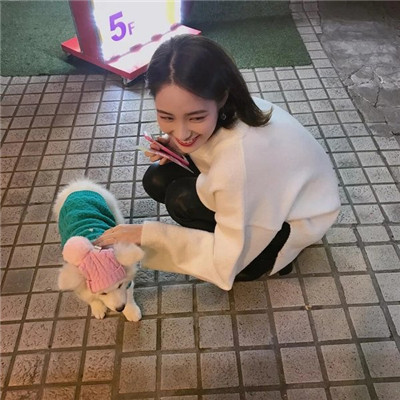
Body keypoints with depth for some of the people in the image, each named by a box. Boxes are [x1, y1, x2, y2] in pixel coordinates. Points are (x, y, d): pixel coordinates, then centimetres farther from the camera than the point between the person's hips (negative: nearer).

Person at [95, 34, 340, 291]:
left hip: (298, 218, -6)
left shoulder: (241, 158, -40)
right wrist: (179, 149, -18)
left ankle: (273, 255, -1)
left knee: (182, 200, -22)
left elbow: (227, 262, -27)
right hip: (270, 187, 7)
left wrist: (148, 235, -27)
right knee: (158, 179, -9)